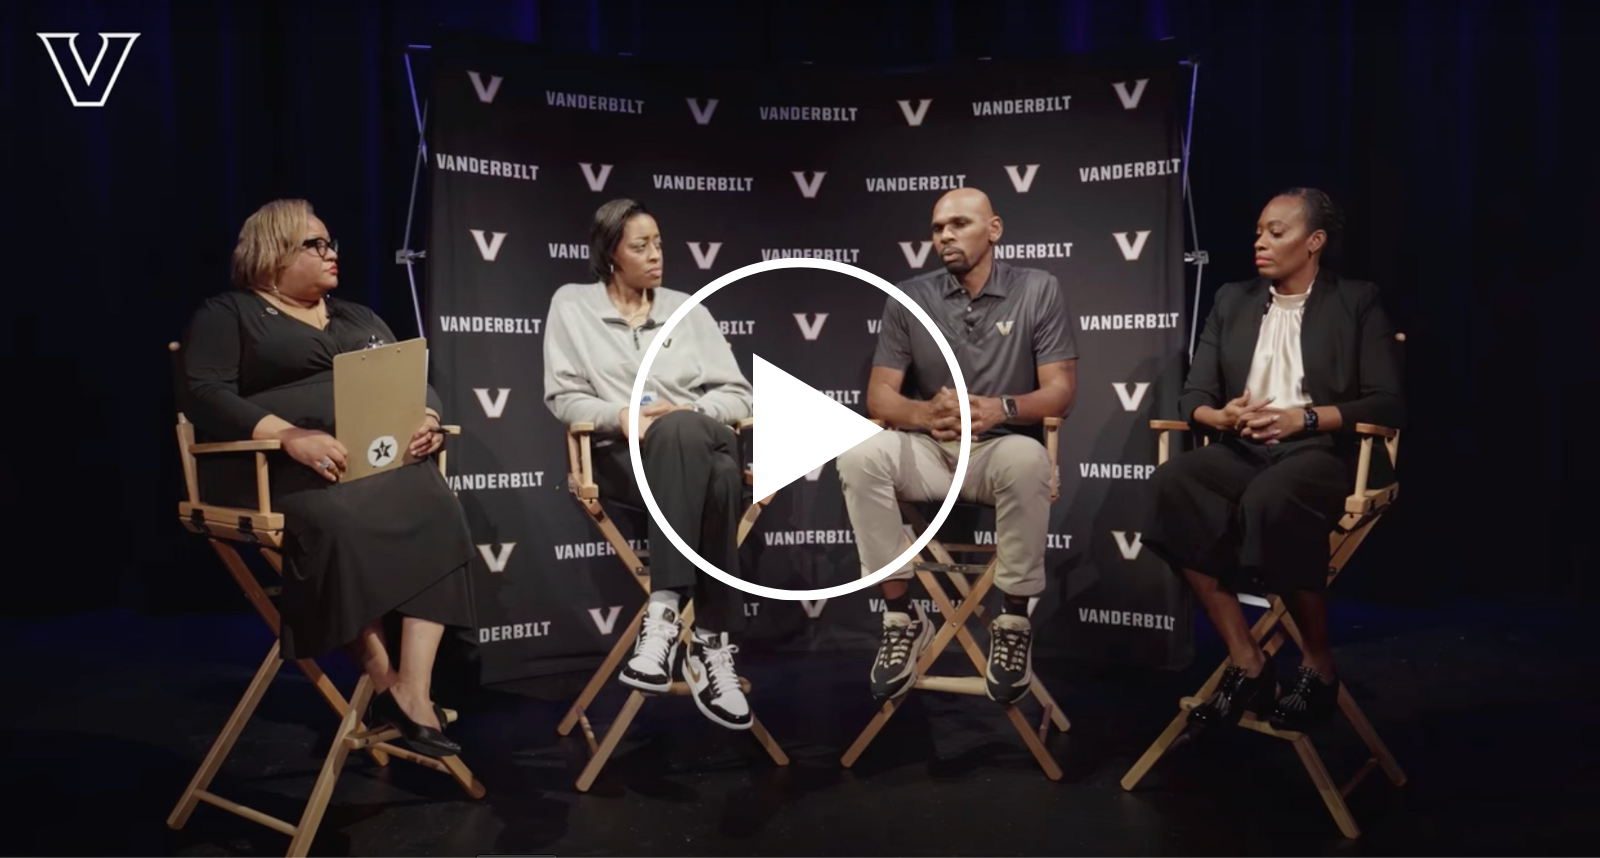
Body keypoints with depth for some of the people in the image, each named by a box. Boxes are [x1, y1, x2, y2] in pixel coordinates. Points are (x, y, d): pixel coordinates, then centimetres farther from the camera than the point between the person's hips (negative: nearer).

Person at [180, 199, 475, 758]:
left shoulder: (359, 318, 28)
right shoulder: (226, 315, 11)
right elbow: (205, 397, -5)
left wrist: (428, 420, -4)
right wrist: (290, 435, -22)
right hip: (286, 468, -4)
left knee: (434, 509, -28)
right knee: (340, 524, -38)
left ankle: (415, 690, -30)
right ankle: (382, 682, -23)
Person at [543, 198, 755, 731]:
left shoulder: (688, 309, 19)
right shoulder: (572, 304, 14)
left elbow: (738, 394, 11)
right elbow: (562, 395, 4)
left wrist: (685, 411, -9)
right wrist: (620, 417, -15)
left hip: (699, 444, 2)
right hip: (623, 453, -2)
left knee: (684, 429, -39)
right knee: (682, 437, -40)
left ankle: (664, 614, -41)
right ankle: (711, 643, -41)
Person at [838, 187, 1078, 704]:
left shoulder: (1038, 291, 1)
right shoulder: (909, 299, 5)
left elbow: (1060, 392, -6)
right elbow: (879, 396, -2)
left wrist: (1000, 409, -28)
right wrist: (925, 414, -25)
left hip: (1001, 449, -2)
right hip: (929, 450, 2)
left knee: (1027, 460, -38)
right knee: (860, 455, -29)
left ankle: (1014, 620, -19)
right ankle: (902, 616, -18)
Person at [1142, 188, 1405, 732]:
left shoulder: (1358, 303, 8)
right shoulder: (1231, 301, 19)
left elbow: (1387, 404, -1)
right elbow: (1193, 397, 12)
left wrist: (1304, 418, -16)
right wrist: (1222, 416, -12)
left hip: (1321, 454, -3)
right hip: (1241, 452, 4)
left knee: (1271, 501, -39)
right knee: (1172, 485, -31)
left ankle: (1318, 665, -15)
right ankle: (1246, 664, -25)